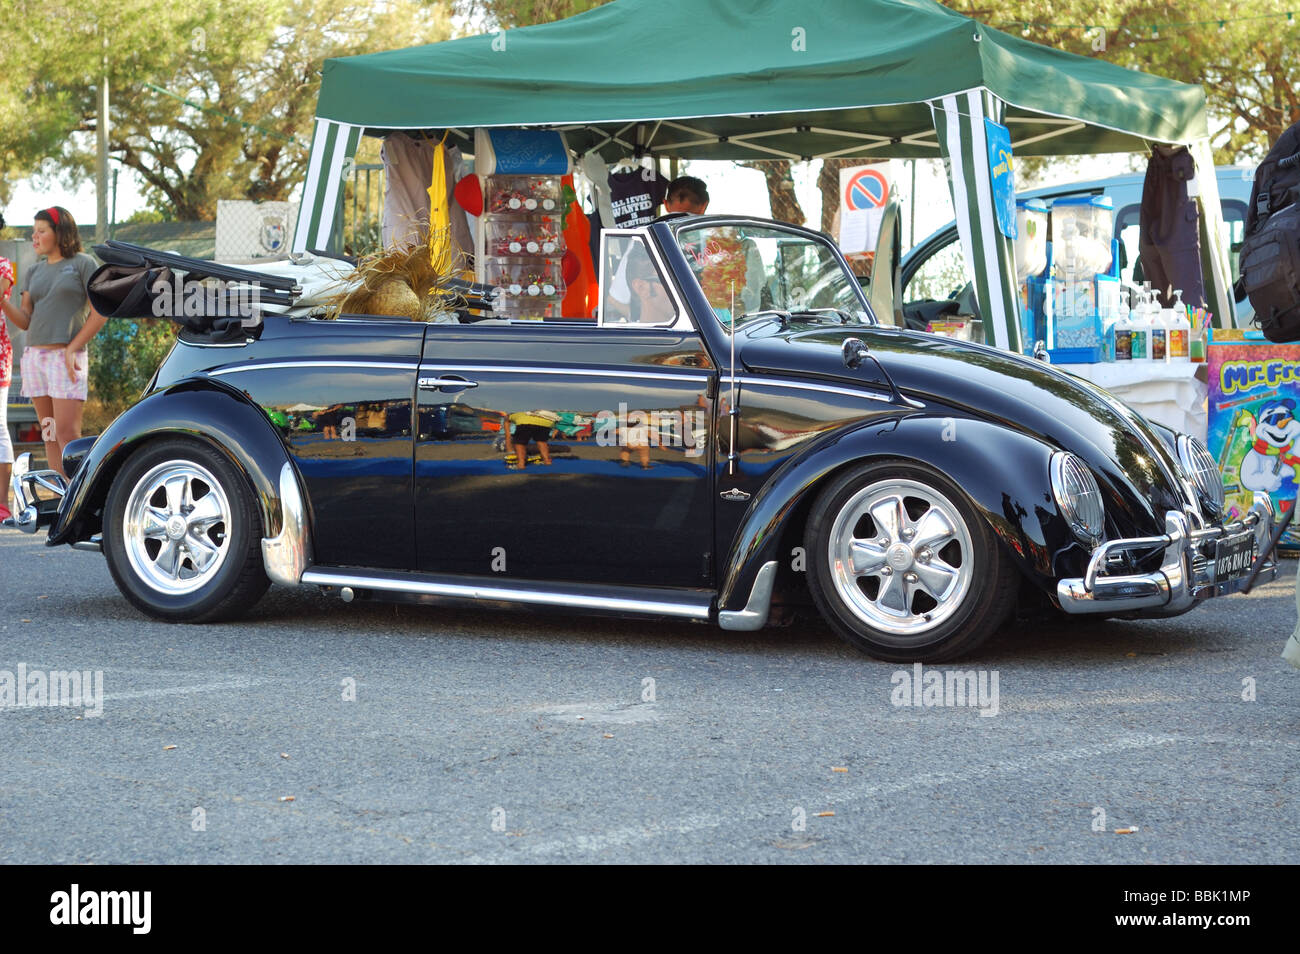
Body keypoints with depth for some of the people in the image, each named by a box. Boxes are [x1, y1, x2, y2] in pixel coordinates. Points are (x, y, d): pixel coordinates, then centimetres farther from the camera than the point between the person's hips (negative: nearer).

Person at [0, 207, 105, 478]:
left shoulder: (83, 264, 1)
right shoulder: (33, 272, 16)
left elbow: (99, 313, -4)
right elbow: (25, 321, 12)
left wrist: (71, 349, -11)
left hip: (66, 357, -6)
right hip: (34, 356, 6)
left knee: (67, 433, -13)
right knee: (49, 433, 4)